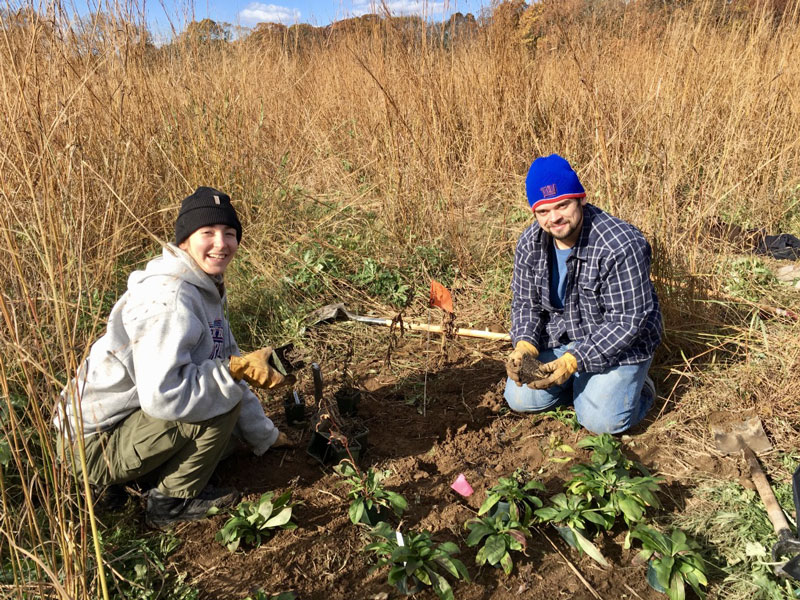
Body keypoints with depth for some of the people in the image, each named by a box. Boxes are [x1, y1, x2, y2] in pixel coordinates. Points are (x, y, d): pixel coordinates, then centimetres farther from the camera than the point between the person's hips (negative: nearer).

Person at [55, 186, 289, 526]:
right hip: (95, 445, -9)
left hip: (135, 419, 9)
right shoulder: (169, 298, -25)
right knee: (223, 400, -22)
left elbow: (229, 367, 11)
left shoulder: (207, 291, 5)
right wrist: (235, 369, -27)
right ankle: (172, 502, -3)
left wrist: (266, 435, 15)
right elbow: (161, 395, -34)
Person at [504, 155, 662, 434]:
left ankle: (639, 390, 14)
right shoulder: (530, 243, -8)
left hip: (619, 341, -5)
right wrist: (524, 345, -19)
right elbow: (525, 302, 1)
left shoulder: (621, 245, -28)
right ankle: (582, 383, 19)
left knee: (601, 420, -18)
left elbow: (628, 321, -26)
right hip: (559, 336, 5)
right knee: (520, 399, -5)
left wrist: (573, 361, -32)